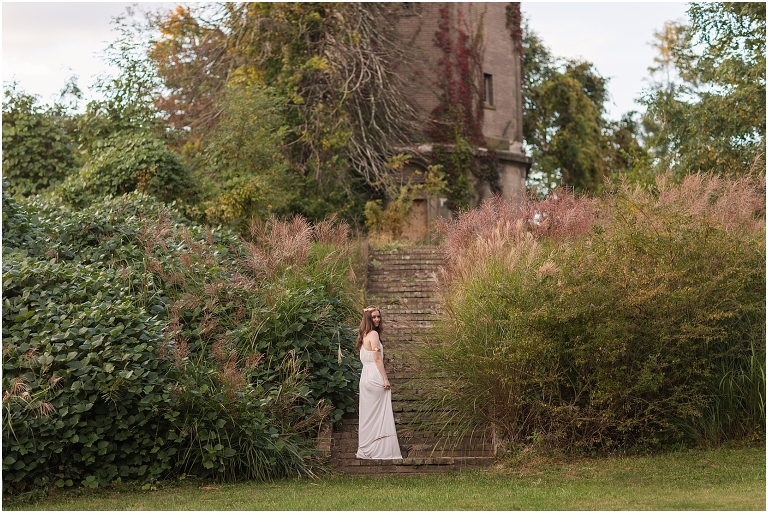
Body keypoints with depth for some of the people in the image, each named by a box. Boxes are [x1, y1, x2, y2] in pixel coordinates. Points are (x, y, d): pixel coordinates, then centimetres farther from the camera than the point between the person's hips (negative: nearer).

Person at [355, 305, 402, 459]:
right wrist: (385, 379, -15)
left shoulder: (364, 335, 15)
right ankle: (380, 451, -6)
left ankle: (366, 450, 12)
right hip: (375, 377, -9)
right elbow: (377, 359, -15)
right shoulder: (373, 334, -10)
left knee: (368, 415, 10)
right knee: (379, 415, -6)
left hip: (365, 376, 9)